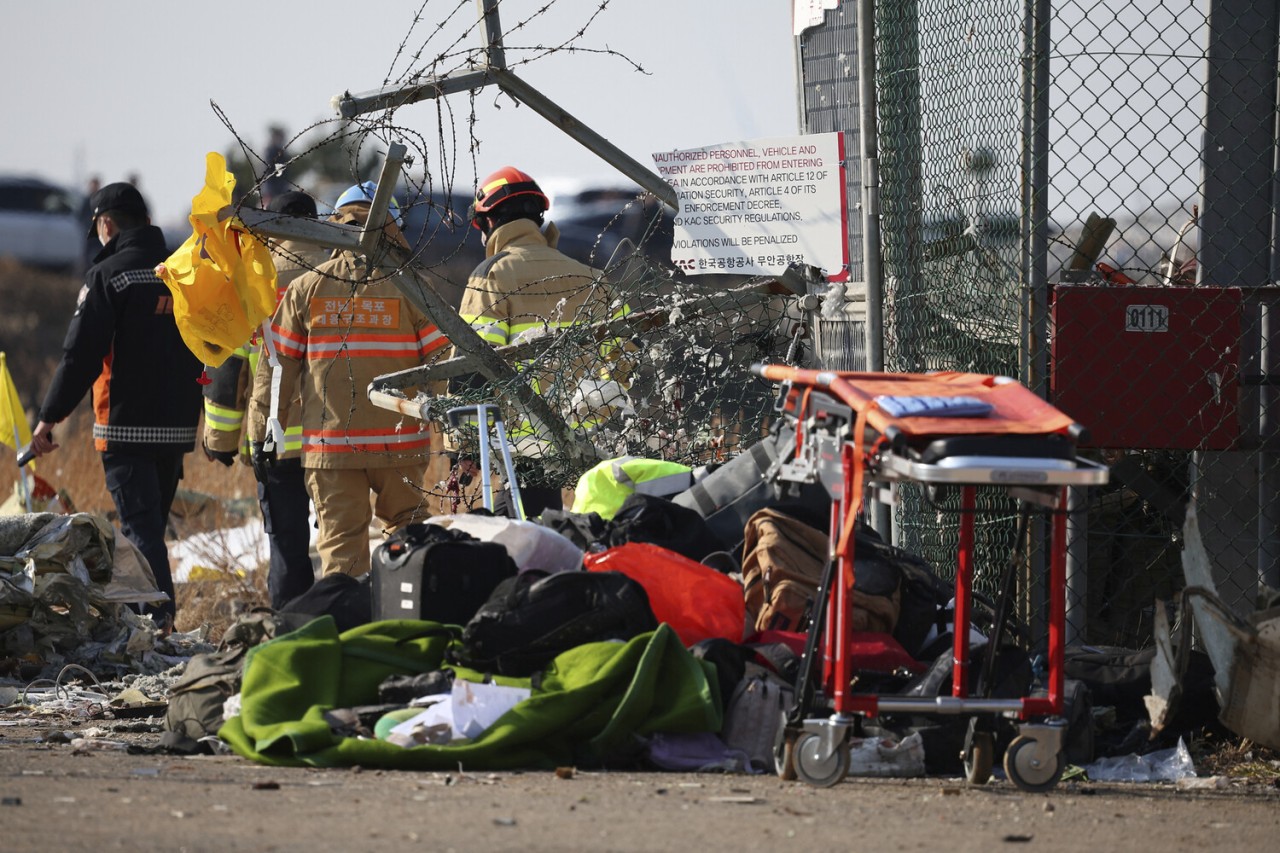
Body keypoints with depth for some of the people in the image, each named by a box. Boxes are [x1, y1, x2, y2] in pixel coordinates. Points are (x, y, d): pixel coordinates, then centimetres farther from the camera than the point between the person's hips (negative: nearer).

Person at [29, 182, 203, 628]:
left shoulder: (108, 275, -9)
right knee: (152, 527, 16)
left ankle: (157, 620, -20)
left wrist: (49, 418, -8)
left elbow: (80, 355, -13)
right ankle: (159, 620, 20)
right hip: (177, 426, 6)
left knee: (140, 529, -8)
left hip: (126, 427, -6)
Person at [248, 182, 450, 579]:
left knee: (340, 544, 4)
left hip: (328, 444, 1)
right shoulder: (407, 287, -3)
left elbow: (277, 365, 3)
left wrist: (262, 431, 9)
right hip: (398, 442, -1)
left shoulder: (306, 288, 2)